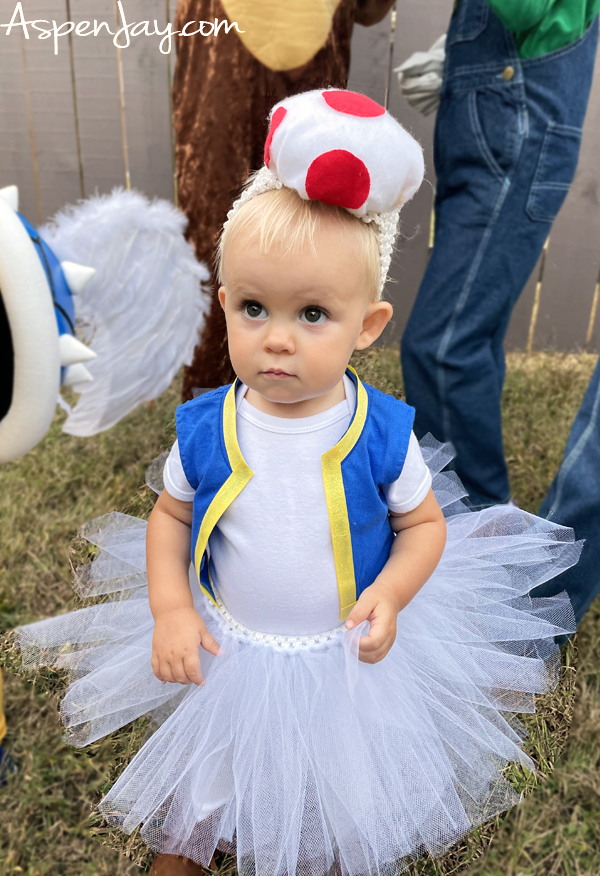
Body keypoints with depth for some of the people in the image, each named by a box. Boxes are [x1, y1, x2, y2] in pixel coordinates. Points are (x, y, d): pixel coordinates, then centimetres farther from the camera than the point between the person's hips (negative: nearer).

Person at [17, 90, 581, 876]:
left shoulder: (383, 435, -22)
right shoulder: (205, 429, -18)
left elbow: (424, 522, -7)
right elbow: (170, 515, -3)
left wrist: (390, 592, -24)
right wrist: (170, 609, -15)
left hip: (352, 655, -1)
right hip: (226, 650, 2)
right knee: (191, 797, 28)